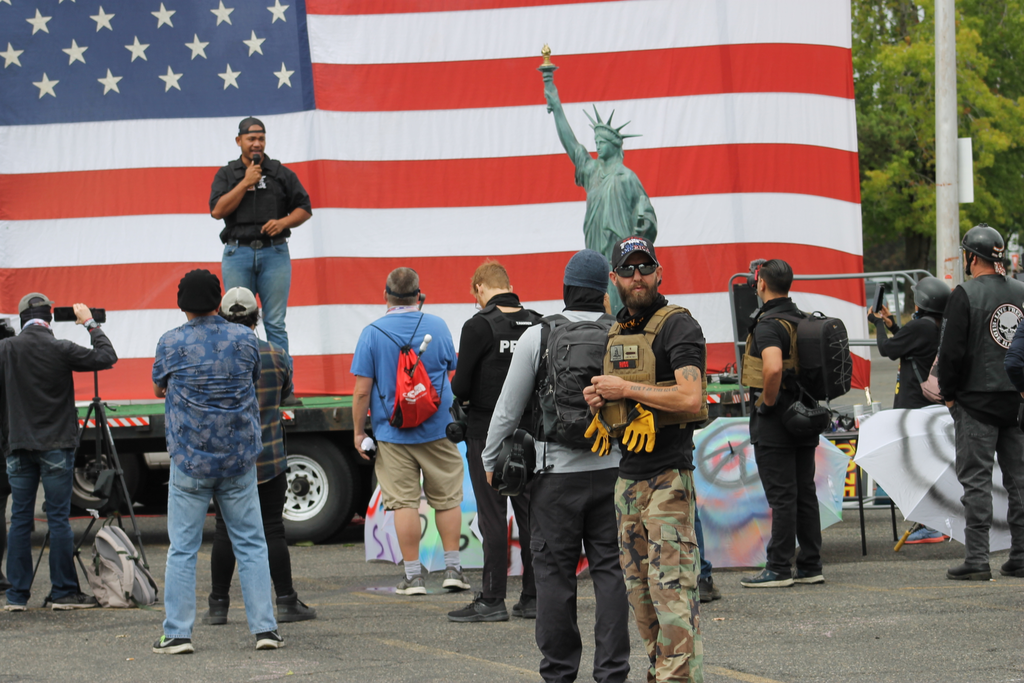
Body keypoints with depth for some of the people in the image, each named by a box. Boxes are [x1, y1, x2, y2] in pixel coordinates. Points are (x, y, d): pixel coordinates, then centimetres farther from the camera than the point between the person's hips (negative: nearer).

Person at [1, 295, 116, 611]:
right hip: (55, 445, -3)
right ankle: (64, 592, 3)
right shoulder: (60, 350, -10)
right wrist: (91, 324, 6)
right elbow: (106, 357, -5)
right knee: (58, 519, 1)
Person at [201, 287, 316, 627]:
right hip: (269, 459, 0)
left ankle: (218, 606, 8)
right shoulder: (276, 356, -6)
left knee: (225, 531, 5)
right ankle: (286, 602, 4)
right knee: (272, 530, 3)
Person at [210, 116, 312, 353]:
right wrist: (246, 182, -7)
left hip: (274, 252, 0)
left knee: (275, 323, -2)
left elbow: (305, 208, 12)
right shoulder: (226, 174, 10)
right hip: (237, 253, 0)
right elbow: (217, 210, -4)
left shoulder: (282, 174, 11)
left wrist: (283, 222, -7)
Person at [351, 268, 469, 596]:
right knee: (447, 498, 11)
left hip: (393, 432, -1)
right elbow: (452, 367, 14)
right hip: (438, 429, 1)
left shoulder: (372, 333, -8)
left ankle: (413, 575, 2)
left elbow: (362, 390, -9)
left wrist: (359, 431, 1)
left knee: (404, 503, 1)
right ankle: (452, 569, 11)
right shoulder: (437, 326, -2)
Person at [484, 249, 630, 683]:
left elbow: (509, 407, 0)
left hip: (557, 472, -2)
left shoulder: (537, 336, -5)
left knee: (554, 570, 5)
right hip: (612, 469, 2)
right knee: (610, 568, 5)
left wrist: (490, 460, 12)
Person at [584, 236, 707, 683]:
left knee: (672, 590, -12)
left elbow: (691, 398, -22)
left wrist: (625, 388, -15)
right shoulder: (616, 332, 16)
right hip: (628, 477, 9)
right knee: (638, 590, 11)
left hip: (668, 478, -9)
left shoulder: (677, 326, -9)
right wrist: (599, 397, 6)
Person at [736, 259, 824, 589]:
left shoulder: (768, 325, -16)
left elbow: (773, 368, -34)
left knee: (781, 496, -5)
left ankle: (778, 568, -2)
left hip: (774, 421, -8)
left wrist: (767, 401, -19)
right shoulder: (804, 321, 11)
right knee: (805, 493, 11)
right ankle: (810, 566, 14)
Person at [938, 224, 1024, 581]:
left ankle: (976, 560, -7)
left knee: (976, 479, -4)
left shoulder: (966, 294, -10)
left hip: (976, 401, -5)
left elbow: (952, 350, -13)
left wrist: (948, 392, -1)